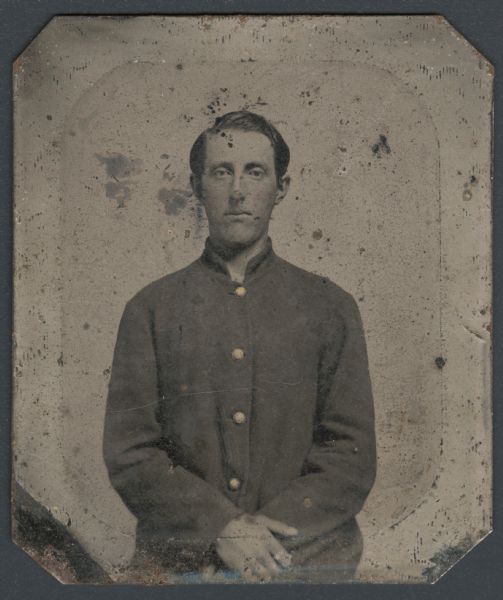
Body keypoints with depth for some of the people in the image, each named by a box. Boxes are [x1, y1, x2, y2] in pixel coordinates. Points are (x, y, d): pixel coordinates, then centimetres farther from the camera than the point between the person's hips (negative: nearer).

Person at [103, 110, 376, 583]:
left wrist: (268, 534, -9)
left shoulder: (330, 308, 9)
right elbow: (129, 455, 2)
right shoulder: (150, 309, 8)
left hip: (308, 559, 1)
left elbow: (351, 457, 4)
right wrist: (220, 528, -11)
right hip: (178, 563, 0)